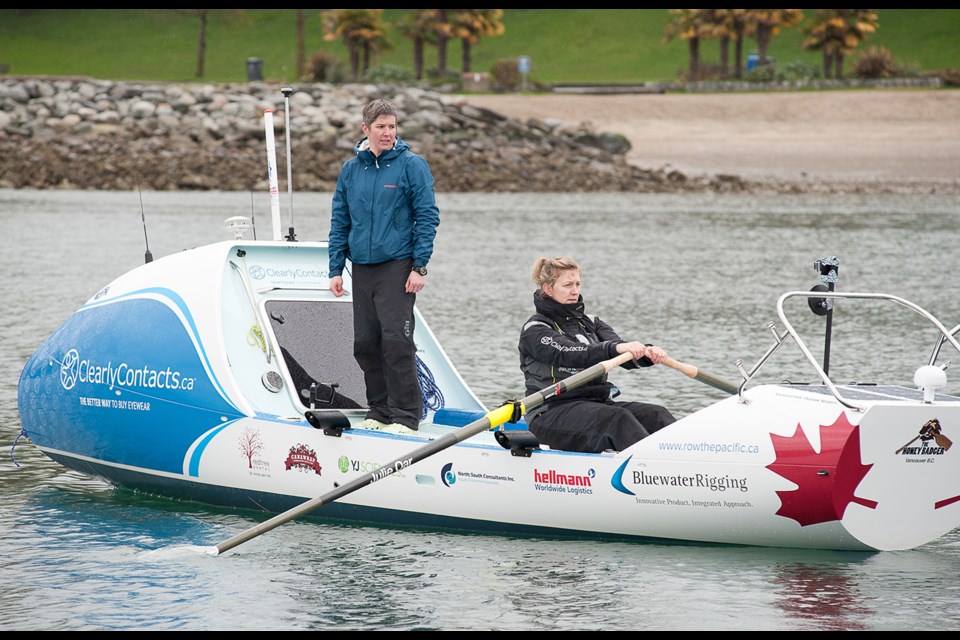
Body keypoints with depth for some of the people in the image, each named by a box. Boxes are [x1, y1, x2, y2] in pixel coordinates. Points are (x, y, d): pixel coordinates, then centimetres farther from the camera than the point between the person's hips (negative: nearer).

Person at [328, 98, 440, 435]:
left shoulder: (411, 165, -3)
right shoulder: (350, 170, 10)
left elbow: (427, 216, -5)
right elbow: (339, 222, 14)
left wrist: (420, 266, -11)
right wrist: (336, 269, 8)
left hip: (397, 267, -5)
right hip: (362, 268, 5)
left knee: (396, 340, -11)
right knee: (365, 343, 7)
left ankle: (406, 415, -6)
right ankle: (379, 411, 18)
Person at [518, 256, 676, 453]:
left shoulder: (590, 323, 19)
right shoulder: (534, 330, -2)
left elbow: (625, 356, 1)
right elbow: (570, 353, -22)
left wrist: (648, 353, -23)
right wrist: (614, 348, -38)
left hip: (597, 404, 7)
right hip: (552, 413, -7)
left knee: (654, 414, -18)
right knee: (617, 418, -32)